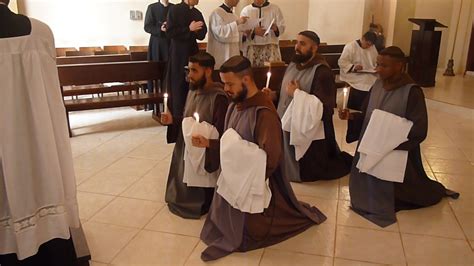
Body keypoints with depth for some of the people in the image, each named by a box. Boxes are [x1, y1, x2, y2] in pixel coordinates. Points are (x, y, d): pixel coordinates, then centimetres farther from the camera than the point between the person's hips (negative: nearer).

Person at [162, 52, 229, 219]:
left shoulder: (218, 97, -23)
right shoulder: (193, 90, 4)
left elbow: (222, 134, -24)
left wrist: (208, 142, -41)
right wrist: (173, 120, -3)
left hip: (205, 155, -8)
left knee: (199, 200, 10)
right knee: (185, 190, 24)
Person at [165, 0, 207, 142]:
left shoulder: (197, 13, 12)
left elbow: (202, 34, 10)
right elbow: (170, 32, -13)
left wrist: (196, 30, -10)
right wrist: (189, 29, -17)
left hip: (193, 52, 5)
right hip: (178, 54, -5)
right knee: (178, 87, 0)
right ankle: (178, 118, 8)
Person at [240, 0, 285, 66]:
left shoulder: (275, 8, 9)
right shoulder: (246, 10, 8)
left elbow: (282, 27, 5)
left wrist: (276, 28, -19)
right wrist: (253, 31, -20)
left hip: (271, 46, 0)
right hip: (252, 47, 0)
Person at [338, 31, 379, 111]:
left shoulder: (373, 48, 16)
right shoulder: (350, 46, -5)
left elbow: (377, 61, 27)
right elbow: (342, 62, -12)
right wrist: (353, 67, -28)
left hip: (370, 78, 6)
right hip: (355, 79, -6)